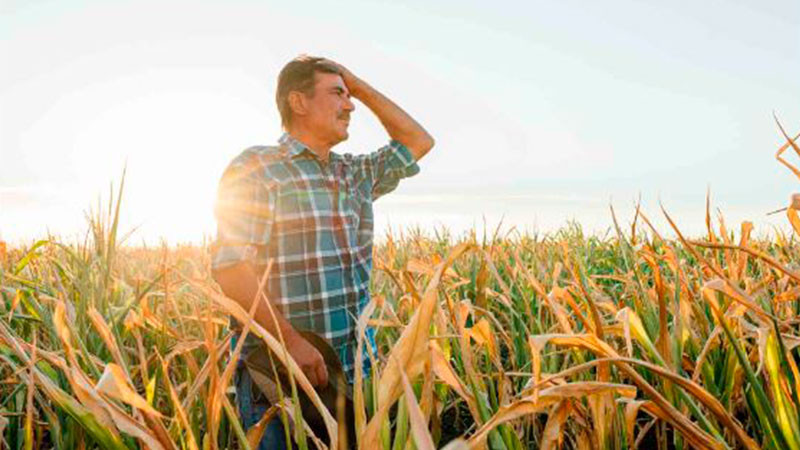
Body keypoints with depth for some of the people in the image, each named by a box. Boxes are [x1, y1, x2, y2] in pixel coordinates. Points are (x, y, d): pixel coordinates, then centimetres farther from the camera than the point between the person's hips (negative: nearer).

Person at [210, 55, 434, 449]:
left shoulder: (355, 175, 13)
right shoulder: (254, 168, -7)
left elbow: (419, 141, 21)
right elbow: (229, 268, -15)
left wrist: (361, 87, 15)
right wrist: (290, 339, -25)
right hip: (280, 374, -6)